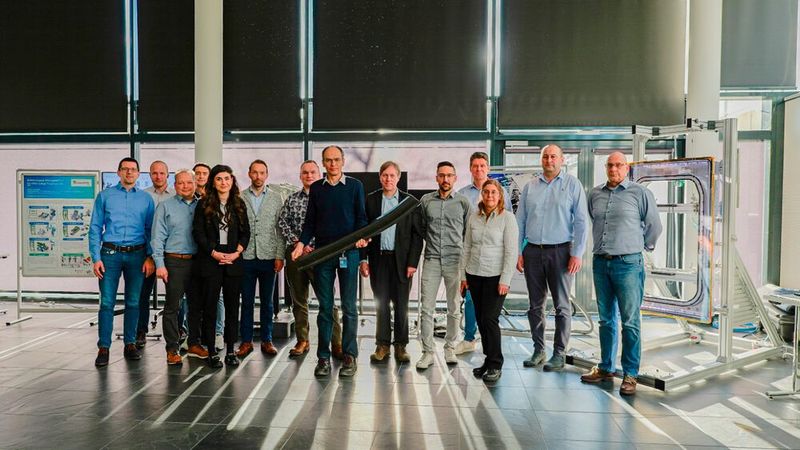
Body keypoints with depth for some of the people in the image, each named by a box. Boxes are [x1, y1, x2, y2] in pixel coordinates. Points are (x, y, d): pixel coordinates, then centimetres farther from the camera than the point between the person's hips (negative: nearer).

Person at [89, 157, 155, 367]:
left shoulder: (146, 198, 8)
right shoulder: (105, 196, 6)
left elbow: (150, 230, 6)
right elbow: (95, 228, 4)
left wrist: (150, 257, -4)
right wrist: (96, 258, -5)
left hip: (137, 255, 1)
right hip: (110, 253, -1)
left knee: (133, 301, 7)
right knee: (107, 302, -3)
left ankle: (130, 344, 18)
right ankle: (103, 348, 5)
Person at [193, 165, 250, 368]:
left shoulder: (239, 205, 9)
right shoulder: (204, 205, 2)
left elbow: (245, 233, 8)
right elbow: (198, 233, -2)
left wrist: (237, 253, -6)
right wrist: (214, 253, -11)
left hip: (233, 261, 2)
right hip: (210, 261, -2)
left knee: (232, 306, 5)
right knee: (210, 307, 1)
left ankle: (230, 350, 15)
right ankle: (211, 352, 10)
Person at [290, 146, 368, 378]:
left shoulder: (355, 186, 5)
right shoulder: (316, 188, 11)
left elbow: (361, 217, 4)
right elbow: (310, 221, 12)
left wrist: (361, 236, -16)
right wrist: (302, 243, -3)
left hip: (348, 253, -2)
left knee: (348, 307, 3)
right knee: (325, 307, 6)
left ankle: (350, 356, 12)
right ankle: (323, 357, 14)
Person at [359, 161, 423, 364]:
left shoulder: (410, 202, 2)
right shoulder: (370, 200, 5)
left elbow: (417, 235, 1)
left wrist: (412, 262, -6)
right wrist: (363, 259, -2)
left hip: (401, 260, -1)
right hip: (378, 259, 1)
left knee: (401, 305, 5)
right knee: (381, 304, 7)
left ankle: (400, 346, 17)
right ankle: (382, 346, 17)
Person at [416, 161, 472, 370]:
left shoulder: (463, 202, 3)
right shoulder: (425, 200, 6)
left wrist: (465, 255, 8)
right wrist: (431, 242, 11)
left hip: (455, 261, 0)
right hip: (431, 260, 1)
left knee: (454, 309, 7)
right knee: (426, 308, 0)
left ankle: (450, 349, 22)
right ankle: (427, 352, 9)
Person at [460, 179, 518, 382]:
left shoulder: (507, 217, -5)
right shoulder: (474, 217, 8)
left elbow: (511, 251, -8)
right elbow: (467, 247, 11)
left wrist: (505, 280, -13)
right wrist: (463, 275, 9)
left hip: (495, 276, -4)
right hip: (474, 274, 4)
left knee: (490, 319, -7)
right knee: (480, 319, 8)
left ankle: (495, 365, 7)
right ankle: (488, 359, 23)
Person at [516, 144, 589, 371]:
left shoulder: (572, 185, 1)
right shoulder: (530, 186, 10)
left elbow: (581, 222, -3)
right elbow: (520, 221, 10)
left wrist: (577, 254, -9)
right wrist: (518, 252, 4)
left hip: (560, 251, -3)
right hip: (532, 251, 3)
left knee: (562, 306, 4)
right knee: (535, 305, 9)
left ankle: (559, 354, 14)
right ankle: (538, 350, 21)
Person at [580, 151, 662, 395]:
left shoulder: (640, 193, -3)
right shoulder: (595, 194, 10)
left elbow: (654, 225, 5)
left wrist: (641, 247, 13)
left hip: (628, 264, -4)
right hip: (600, 263, 5)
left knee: (630, 321, -2)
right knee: (606, 319, 13)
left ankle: (630, 374, 8)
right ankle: (606, 368, 24)